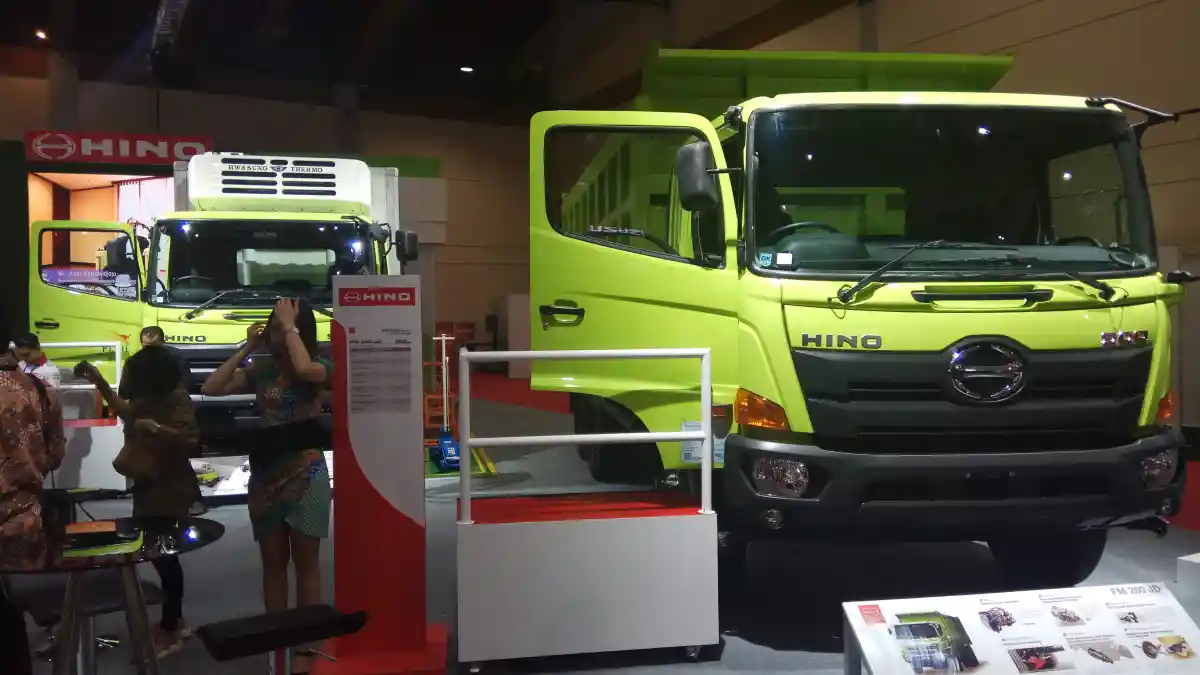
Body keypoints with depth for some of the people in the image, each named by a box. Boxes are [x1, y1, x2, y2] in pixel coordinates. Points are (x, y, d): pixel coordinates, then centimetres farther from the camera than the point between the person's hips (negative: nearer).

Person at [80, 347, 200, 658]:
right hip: (150, 488, 9)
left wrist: (158, 428, -40)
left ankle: (170, 630, 10)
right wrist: (99, 383, 22)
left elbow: (191, 439, -28)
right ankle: (173, 621, 28)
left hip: (169, 491, -9)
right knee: (158, 553, 14)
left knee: (163, 555, -2)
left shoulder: (176, 400, -19)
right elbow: (125, 411, 27)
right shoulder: (145, 401, 6)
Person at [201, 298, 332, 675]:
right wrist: (247, 348, -3)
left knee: (306, 562, 5)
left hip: (306, 476, -4)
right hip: (265, 476, 4)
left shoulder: (319, 368, -7)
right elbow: (211, 388, -1)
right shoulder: (261, 370, 4)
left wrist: (291, 326, -19)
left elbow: (303, 368, -32)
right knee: (273, 563, 12)